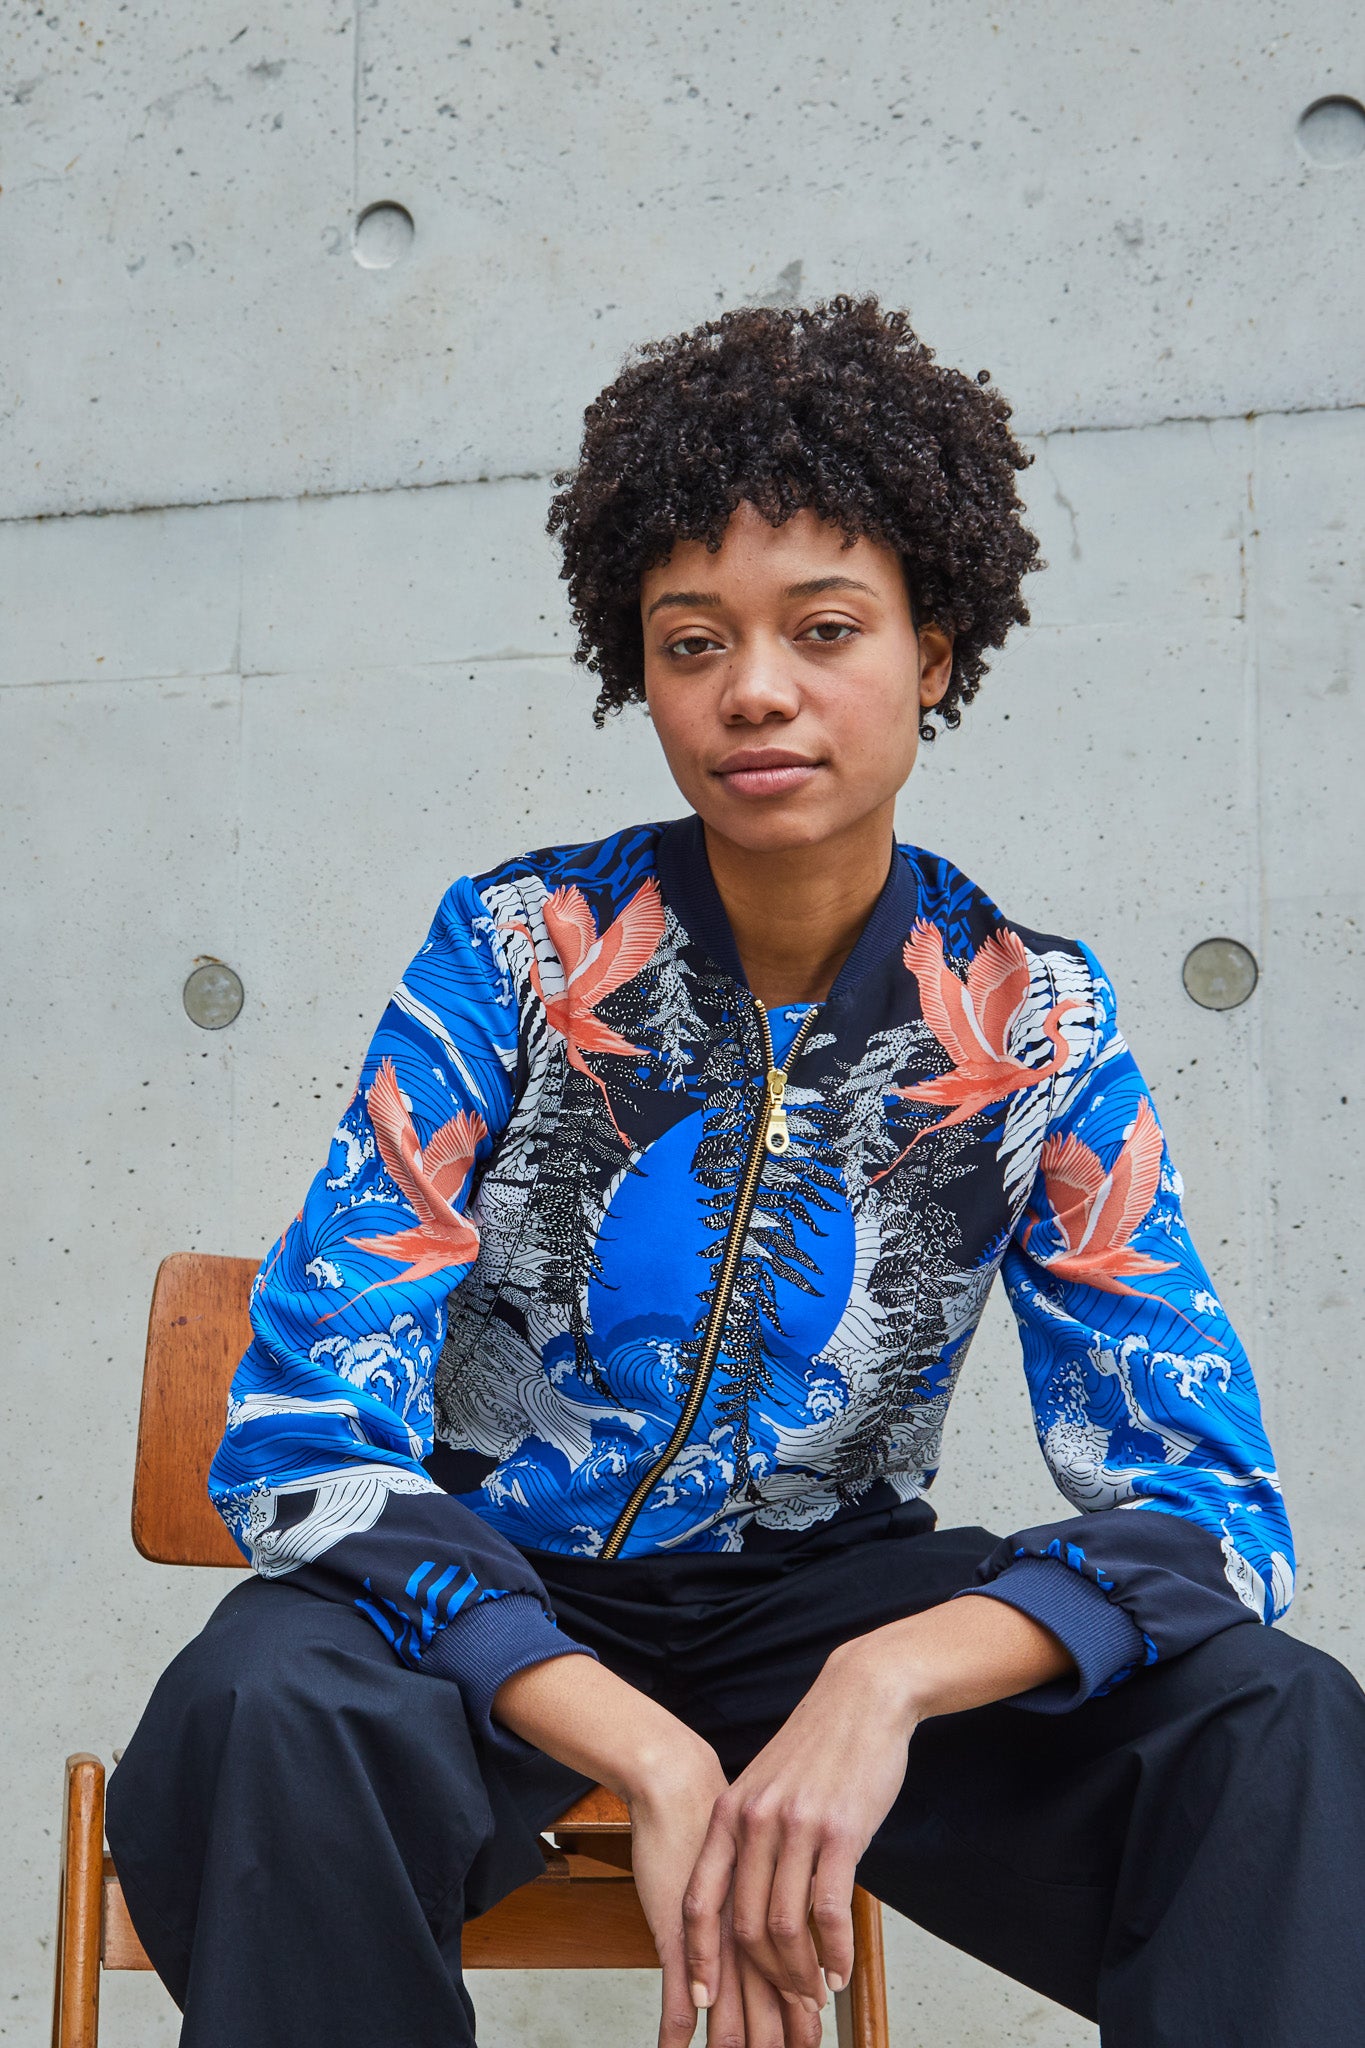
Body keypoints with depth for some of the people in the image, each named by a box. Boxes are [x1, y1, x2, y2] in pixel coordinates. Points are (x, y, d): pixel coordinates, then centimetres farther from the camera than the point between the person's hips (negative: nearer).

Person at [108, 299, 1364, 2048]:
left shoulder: (1033, 1023, -6)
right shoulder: (515, 955, -12)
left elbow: (1199, 1494, -12)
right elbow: (303, 1442, -18)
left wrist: (890, 1677, -33)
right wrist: (655, 1758, -31)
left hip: (828, 1598, 1)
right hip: (495, 1604, -1)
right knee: (263, 1706, -34)